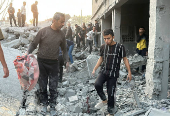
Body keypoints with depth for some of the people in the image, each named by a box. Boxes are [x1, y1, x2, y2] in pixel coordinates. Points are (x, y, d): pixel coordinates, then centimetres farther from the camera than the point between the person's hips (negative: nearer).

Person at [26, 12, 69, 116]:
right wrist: (28, 52, -17)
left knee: (53, 86, 5)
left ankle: (52, 106, 20)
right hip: (42, 61, -2)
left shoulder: (61, 34, 1)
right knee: (42, 85, 9)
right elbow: (34, 44, -2)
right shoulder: (43, 31, -9)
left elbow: (64, 49, 13)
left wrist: (67, 61, 7)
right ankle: (43, 104, 26)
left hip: (54, 62, 2)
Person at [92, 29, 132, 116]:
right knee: (97, 84, -23)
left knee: (110, 93, 0)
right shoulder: (103, 47, 2)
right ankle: (104, 100, 4)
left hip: (113, 73, -3)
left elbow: (125, 59, -2)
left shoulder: (120, 47, -9)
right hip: (103, 71, 3)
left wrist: (129, 72, -5)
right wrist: (95, 69, 11)